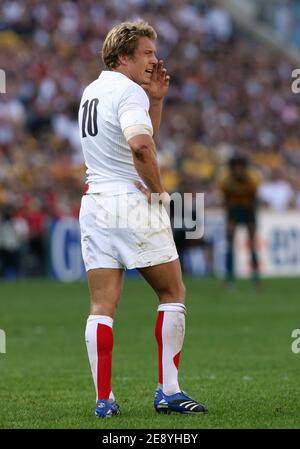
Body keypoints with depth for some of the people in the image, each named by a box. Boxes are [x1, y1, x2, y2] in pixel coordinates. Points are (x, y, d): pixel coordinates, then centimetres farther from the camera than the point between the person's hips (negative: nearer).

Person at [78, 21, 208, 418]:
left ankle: (103, 400, -2)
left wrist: (156, 99, 16)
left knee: (102, 306, 3)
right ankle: (168, 391, 3)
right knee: (173, 294, 6)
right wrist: (159, 190, -16)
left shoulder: (92, 91, 16)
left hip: (93, 203, 7)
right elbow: (140, 146, -29)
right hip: (133, 203, -7)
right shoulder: (129, 92, -11)